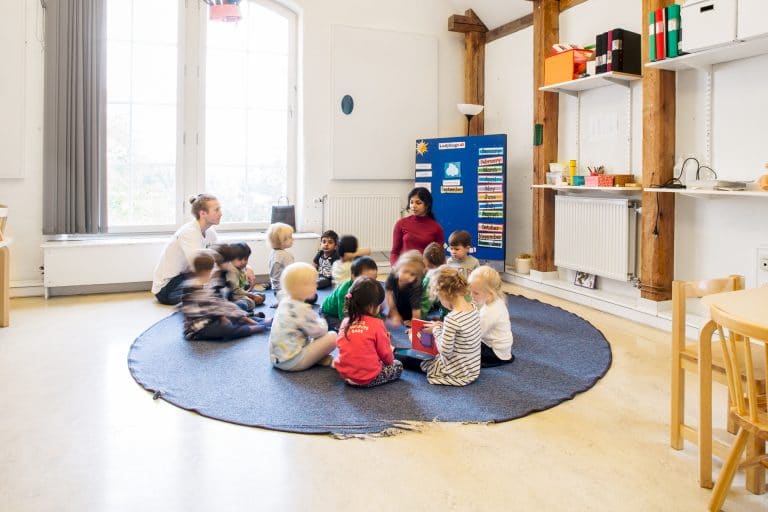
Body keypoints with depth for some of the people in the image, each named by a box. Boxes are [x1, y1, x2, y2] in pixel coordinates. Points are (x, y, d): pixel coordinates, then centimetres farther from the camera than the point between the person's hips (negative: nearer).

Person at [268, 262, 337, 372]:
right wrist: (322, 322, 7)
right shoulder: (302, 309, -19)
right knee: (332, 337, -11)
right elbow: (318, 331, -12)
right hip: (292, 362, -10)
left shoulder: (285, 302, 7)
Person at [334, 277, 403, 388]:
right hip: (368, 379, -6)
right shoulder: (376, 324, -16)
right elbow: (386, 353, -6)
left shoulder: (346, 322, -2)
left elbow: (340, 344, 9)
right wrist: (390, 360, 17)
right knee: (398, 366, 14)